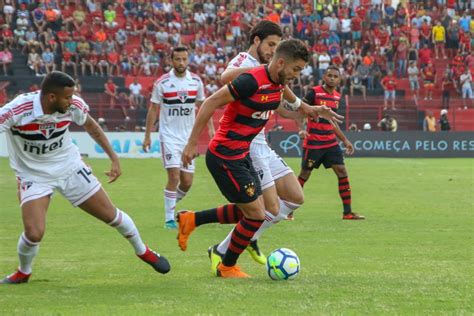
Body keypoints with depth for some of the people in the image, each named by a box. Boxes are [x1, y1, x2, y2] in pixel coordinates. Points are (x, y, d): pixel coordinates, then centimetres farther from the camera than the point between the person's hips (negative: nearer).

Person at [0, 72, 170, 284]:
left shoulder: (74, 106, -17)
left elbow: (90, 126, 5)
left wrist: (114, 158, 8)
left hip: (70, 168, 3)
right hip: (34, 176, -3)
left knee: (111, 214, 7)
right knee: (34, 233, -21)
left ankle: (143, 251, 36)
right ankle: (23, 272, 12)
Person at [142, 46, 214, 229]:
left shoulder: (196, 81, 2)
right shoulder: (162, 83, -7)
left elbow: (202, 105, 14)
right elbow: (153, 109, -1)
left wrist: (210, 128, 6)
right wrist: (147, 135, -2)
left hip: (188, 137, 4)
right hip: (169, 136, -4)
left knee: (187, 181, 4)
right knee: (174, 176, -16)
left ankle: (171, 205, 31)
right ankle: (169, 219, -8)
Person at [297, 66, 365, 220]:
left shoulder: (337, 96, 11)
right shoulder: (314, 92, -10)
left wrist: (345, 140, 21)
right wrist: (301, 129, -28)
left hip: (331, 142, 6)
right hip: (313, 142, -6)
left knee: (342, 172, -2)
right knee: (305, 174, 1)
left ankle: (347, 211, 1)